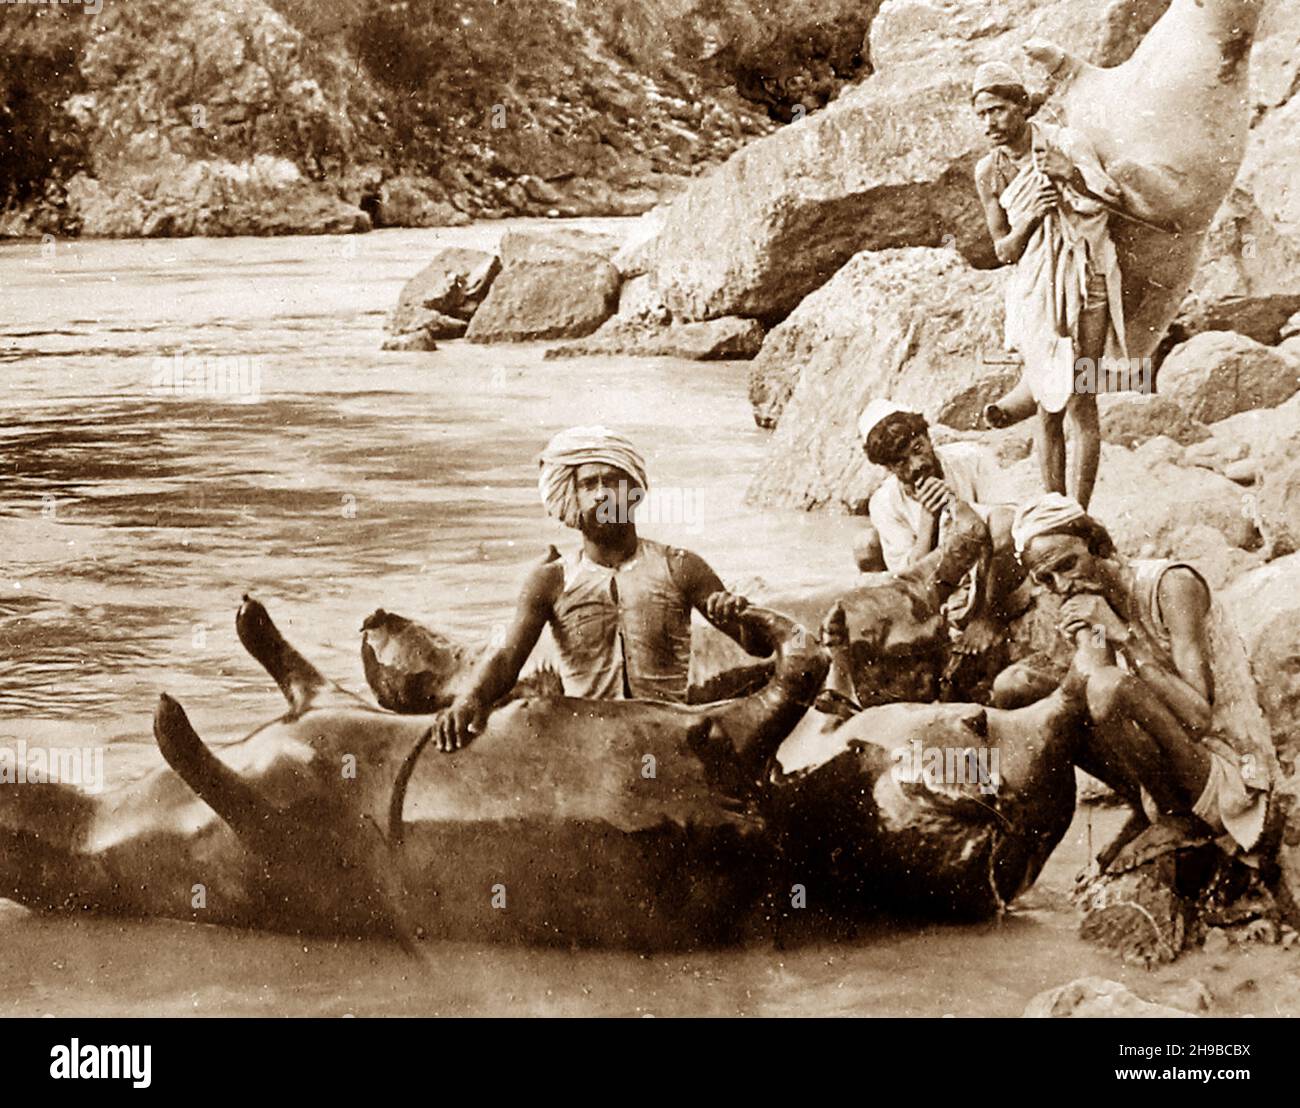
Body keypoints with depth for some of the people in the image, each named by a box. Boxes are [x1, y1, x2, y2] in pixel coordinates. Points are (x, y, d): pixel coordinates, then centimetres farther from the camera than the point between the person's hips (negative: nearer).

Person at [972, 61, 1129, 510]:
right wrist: (1030, 218, -13)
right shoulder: (988, 173, 2)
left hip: (1085, 282, -3)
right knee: (1049, 411, 3)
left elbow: (1114, 201, -13)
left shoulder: (1066, 144, -8)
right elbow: (1004, 251, 7)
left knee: (1080, 404, -5)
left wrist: (1073, 175, -30)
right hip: (1034, 287, 3)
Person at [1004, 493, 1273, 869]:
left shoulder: (1171, 584, -15)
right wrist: (1086, 639, -19)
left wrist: (1123, 635, -22)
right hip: (1158, 776, 8)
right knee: (1013, 687, -1)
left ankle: (1157, 815, -7)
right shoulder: (1089, 610, 6)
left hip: (1228, 778, -8)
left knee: (1110, 687, -32)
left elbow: (1199, 718, -24)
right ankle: (1149, 809, 2)